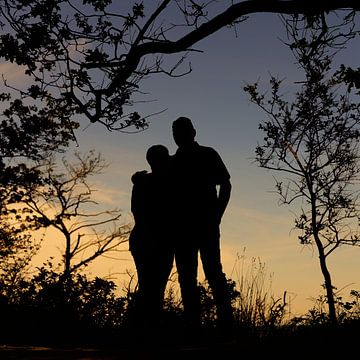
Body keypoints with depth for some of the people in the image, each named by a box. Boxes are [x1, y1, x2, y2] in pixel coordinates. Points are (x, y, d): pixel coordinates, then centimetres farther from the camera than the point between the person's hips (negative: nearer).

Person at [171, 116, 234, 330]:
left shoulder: (208, 155, 9)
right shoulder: (172, 163, 17)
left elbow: (225, 185, 6)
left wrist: (216, 216, -5)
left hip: (206, 224, -4)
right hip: (182, 227, 4)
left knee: (213, 271, -12)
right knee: (186, 276, 1)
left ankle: (226, 322, -13)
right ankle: (193, 324, 3)